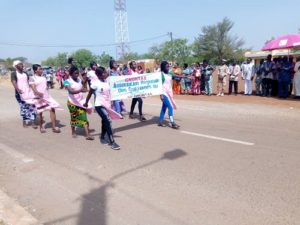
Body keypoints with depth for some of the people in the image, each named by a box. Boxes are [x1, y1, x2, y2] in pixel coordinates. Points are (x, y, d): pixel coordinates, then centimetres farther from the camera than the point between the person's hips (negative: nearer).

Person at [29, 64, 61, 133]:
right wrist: (38, 93, -35)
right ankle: (41, 128, 22)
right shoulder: (32, 78, -6)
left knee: (52, 109, -7)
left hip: (47, 96, 5)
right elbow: (33, 88, -19)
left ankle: (54, 127, -3)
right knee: (39, 112, 6)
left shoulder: (43, 77, 11)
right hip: (39, 97, -5)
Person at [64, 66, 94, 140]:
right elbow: (71, 91, -30)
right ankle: (73, 132, 33)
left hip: (81, 101, 3)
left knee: (84, 117, -6)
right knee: (73, 118, 12)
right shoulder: (67, 81, -12)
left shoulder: (79, 80, 3)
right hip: (72, 102, -3)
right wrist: (80, 90, -45)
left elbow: (84, 89, 10)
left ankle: (87, 135, -11)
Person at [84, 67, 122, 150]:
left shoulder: (106, 82, 5)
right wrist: (86, 103, 7)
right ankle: (112, 142, -12)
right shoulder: (95, 83, -13)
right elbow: (89, 94, -2)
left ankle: (102, 138, 35)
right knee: (108, 121, -16)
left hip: (107, 105, 7)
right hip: (99, 105, -7)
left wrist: (110, 104, 18)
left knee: (105, 122, 16)